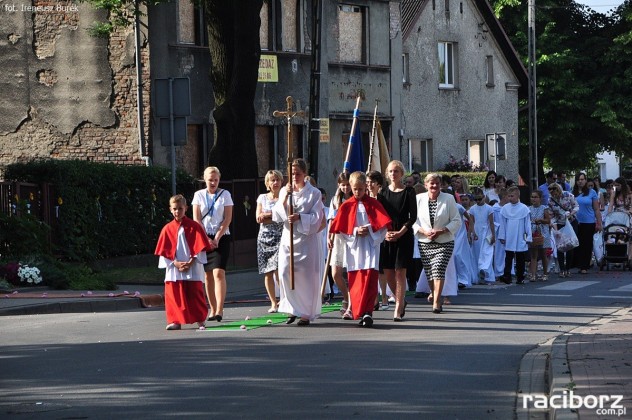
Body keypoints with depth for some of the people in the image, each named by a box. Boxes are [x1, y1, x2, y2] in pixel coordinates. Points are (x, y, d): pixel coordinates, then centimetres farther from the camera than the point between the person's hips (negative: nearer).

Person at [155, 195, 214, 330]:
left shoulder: (194, 226, 0)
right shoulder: (167, 229, 5)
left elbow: (200, 248, -3)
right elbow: (164, 251, 3)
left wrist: (191, 262, -13)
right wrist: (175, 263, -10)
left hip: (193, 268, -2)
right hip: (174, 269, 2)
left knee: (195, 294, 1)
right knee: (174, 295, -2)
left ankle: (200, 319, 10)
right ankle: (175, 321, 3)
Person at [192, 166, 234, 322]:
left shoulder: (225, 195, 3)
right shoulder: (199, 195, 7)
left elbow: (228, 218, -1)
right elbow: (196, 219, 2)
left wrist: (217, 238, -10)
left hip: (221, 237, -2)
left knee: (218, 272, -15)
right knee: (207, 274, 4)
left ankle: (219, 310, -22)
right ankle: (213, 310, 11)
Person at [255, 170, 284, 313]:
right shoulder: (262, 198, 12)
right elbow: (258, 218, 2)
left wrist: (266, 216, -10)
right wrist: (275, 214, -9)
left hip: (280, 237, -3)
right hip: (265, 237, 3)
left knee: (279, 269, -17)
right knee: (268, 272, 2)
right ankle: (273, 303, 8)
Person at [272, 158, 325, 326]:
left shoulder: (314, 193, 0)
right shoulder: (284, 191, 11)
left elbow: (317, 218, -4)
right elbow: (277, 215, 4)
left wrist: (300, 217, -20)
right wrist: (285, 197, -10)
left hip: (307, 239, -3)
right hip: (288, 238, 3)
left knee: (306, 276, -4)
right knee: (285, 273, -9)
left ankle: (306, 313, 4)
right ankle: (293, 309, 4)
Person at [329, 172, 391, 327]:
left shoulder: (373, 204, 6)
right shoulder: (346, 206, 8)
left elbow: (383, 227, 2)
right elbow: (341, 231, 5)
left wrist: (370, 230, -13)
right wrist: (356, 232, -9)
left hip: (371, 248, -2)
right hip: (354, 249, 2)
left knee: (370, 279, -13)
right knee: (356, 282, 1)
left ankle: (367, 312, -17)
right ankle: (362, 312, 9)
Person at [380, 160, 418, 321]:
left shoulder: (408, 192, 1)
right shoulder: (384, 192, 10)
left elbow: (413, 216, -3)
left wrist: (400, 232, -14)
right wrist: (385, 232, -7)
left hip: (404, 235, -4)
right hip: (386, 235, 4)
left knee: (400, 272, -8)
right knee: (388, 273, 2)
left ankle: (398, 309, -8)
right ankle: (401, 301, 23)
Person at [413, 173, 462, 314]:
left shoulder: (449, 199, -2)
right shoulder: (419, 199, 2)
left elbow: (456, 221, -2)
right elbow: (413, 220, 4)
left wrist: (441, 231, -15)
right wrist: (424, 231, -14)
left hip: (444, 243, -3)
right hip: (425, 243, 3)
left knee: (438, 269, -17)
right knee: (429, 271, 8)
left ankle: (436, 302, -19)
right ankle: (434, 293, 36)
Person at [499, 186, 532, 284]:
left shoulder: (524, 208, -3)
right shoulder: (505, 208, 1)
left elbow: (527, 224, 2)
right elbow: (502, 224, 7)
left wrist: (528, 237, 1)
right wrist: (502, 236, 6)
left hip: (520, 239, 0)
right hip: (509, 239, 0)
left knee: (520, 260, 7)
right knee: (508, 258, -3)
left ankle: (520, 278, 15)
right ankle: (507, 277, -7)